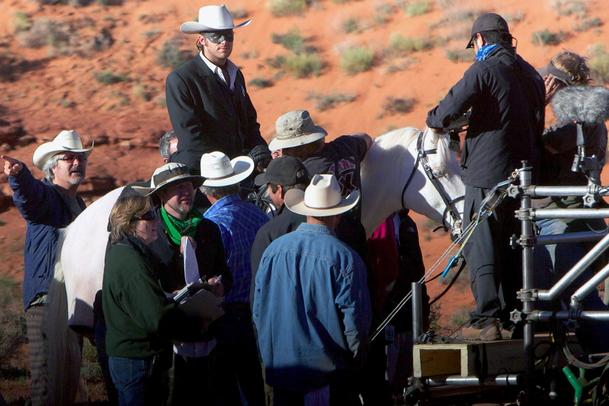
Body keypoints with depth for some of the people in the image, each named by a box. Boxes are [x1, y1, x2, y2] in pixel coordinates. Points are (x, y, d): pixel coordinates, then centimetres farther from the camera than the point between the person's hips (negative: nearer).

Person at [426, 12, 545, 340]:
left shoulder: (483, 71, -11)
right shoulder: (531, 74, 14)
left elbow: (449, 110, -17)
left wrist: (433, 119, 4)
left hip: (487, 176, -7)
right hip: (524, 175, 7)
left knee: (481, 249, -4)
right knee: (511, 248, 14)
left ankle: (486, 320, -9)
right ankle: (511, 317, 16)